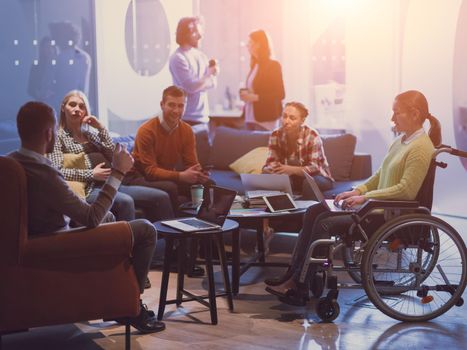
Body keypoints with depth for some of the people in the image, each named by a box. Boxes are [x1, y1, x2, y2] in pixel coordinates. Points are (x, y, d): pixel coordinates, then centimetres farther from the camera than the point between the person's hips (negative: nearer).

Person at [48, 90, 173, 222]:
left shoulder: (91, 134, 24)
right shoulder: (58, 137, 6)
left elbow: (113, 157, 9)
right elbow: (57, 171, -11)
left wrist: (101, 128, 4)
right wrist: (91, 174, -14)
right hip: (88, 189, -7)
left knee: (161, 197, -8)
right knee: (125, 201, -38)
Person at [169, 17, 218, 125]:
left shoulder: (200, 55, 9)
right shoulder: (178, 58, -12)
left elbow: (212, 83, 10)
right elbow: (191, 86, -19)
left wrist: (213, 73, -11)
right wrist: (210, 74, -9)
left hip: (203, 116, 7)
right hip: (187, 118, -7)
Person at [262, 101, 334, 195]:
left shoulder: (311, 136, -20)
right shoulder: (276, 135, -7)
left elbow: (314, 168, -25)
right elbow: (271, 163, -9)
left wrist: (291, 169, -42)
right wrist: (266, 170, -35)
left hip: (318, 177, -4)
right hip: (292, 179, 4)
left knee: (309, 183, -38)